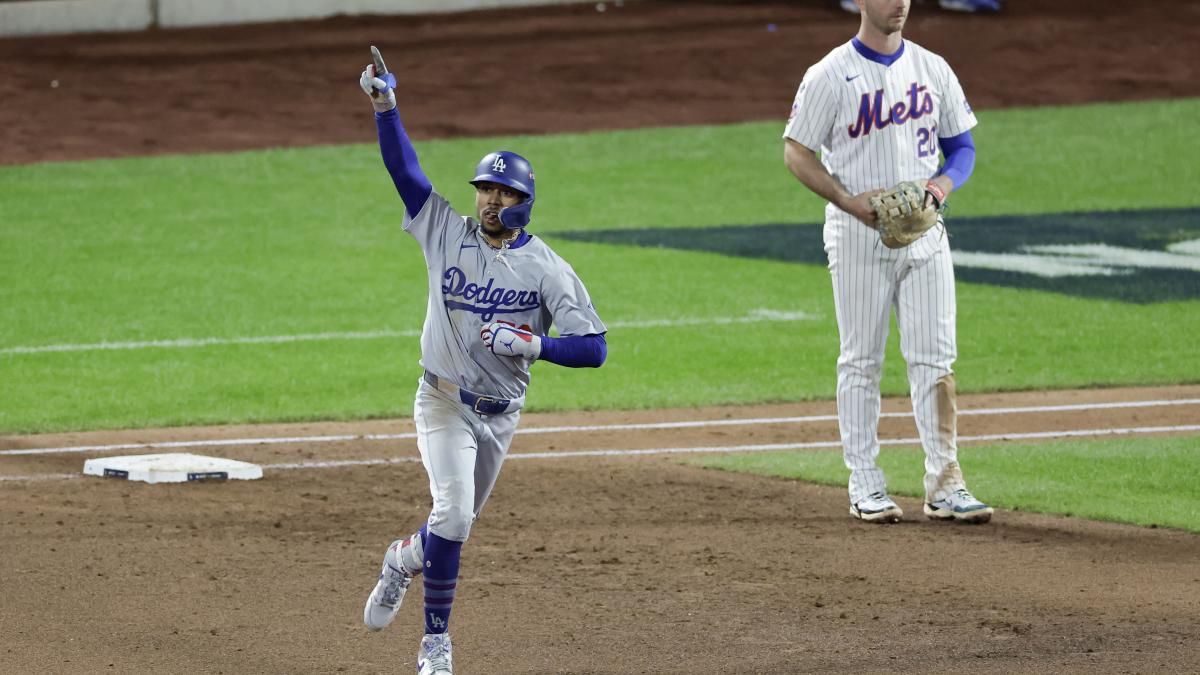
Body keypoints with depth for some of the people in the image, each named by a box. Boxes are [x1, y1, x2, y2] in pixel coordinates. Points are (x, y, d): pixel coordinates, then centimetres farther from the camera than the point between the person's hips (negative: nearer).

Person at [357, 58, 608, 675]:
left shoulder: (547, 269, -7)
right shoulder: (447, 233, -4)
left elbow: (594, 347, -12)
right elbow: (403, 168, -7)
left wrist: (533, 344, -27)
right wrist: (385, 108, -20)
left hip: (501, 412, 2)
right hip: (444, 404, -2)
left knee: (458, 521, 14)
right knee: (454, 513, -20)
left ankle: (405, 557, 50)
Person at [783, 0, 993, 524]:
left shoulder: (932, 69, 8)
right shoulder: (830, 76, -5)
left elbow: (962, 145, 15)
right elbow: (796, 152, -4)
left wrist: (945, 182, -8)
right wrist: (849, 200, -17)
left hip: (924, 231, 4)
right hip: (858, 235, -4)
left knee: (935, 358, 0)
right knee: (861, 361, 1)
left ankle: (944, 484, 2)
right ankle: (864, 486, 7)